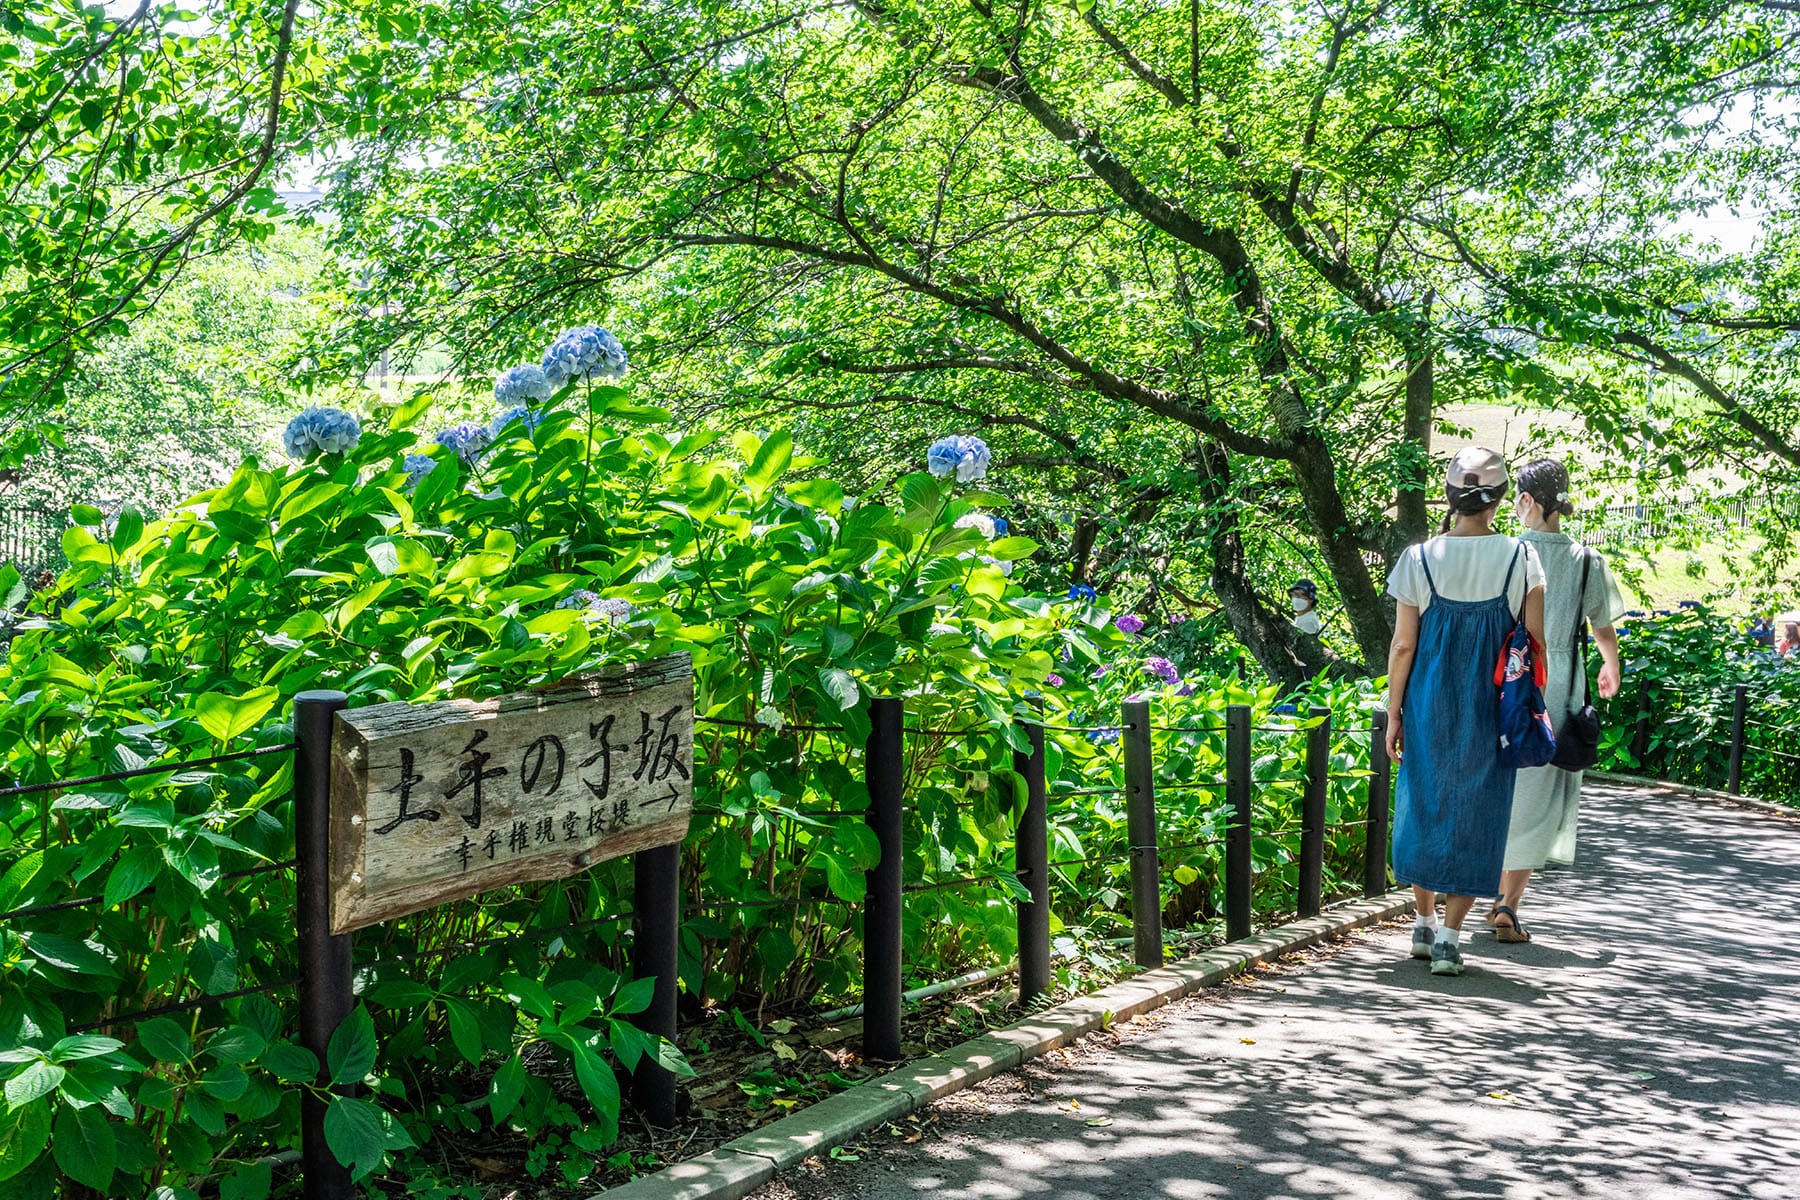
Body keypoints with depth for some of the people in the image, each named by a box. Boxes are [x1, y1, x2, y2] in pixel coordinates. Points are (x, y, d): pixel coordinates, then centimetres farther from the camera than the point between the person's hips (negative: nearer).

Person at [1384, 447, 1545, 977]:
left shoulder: (1419, 559, -6)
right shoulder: (1520, 559, -5)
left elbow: (1403, 645, -4)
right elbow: (1535, 644, -4)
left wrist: (1393, 713, 4)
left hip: (1429, 704, 1)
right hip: (1490, 710, -1)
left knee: (1424, 805, 17)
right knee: (1476, 816, 7)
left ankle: (1424, 924, 26)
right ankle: (1449, 938, 4)